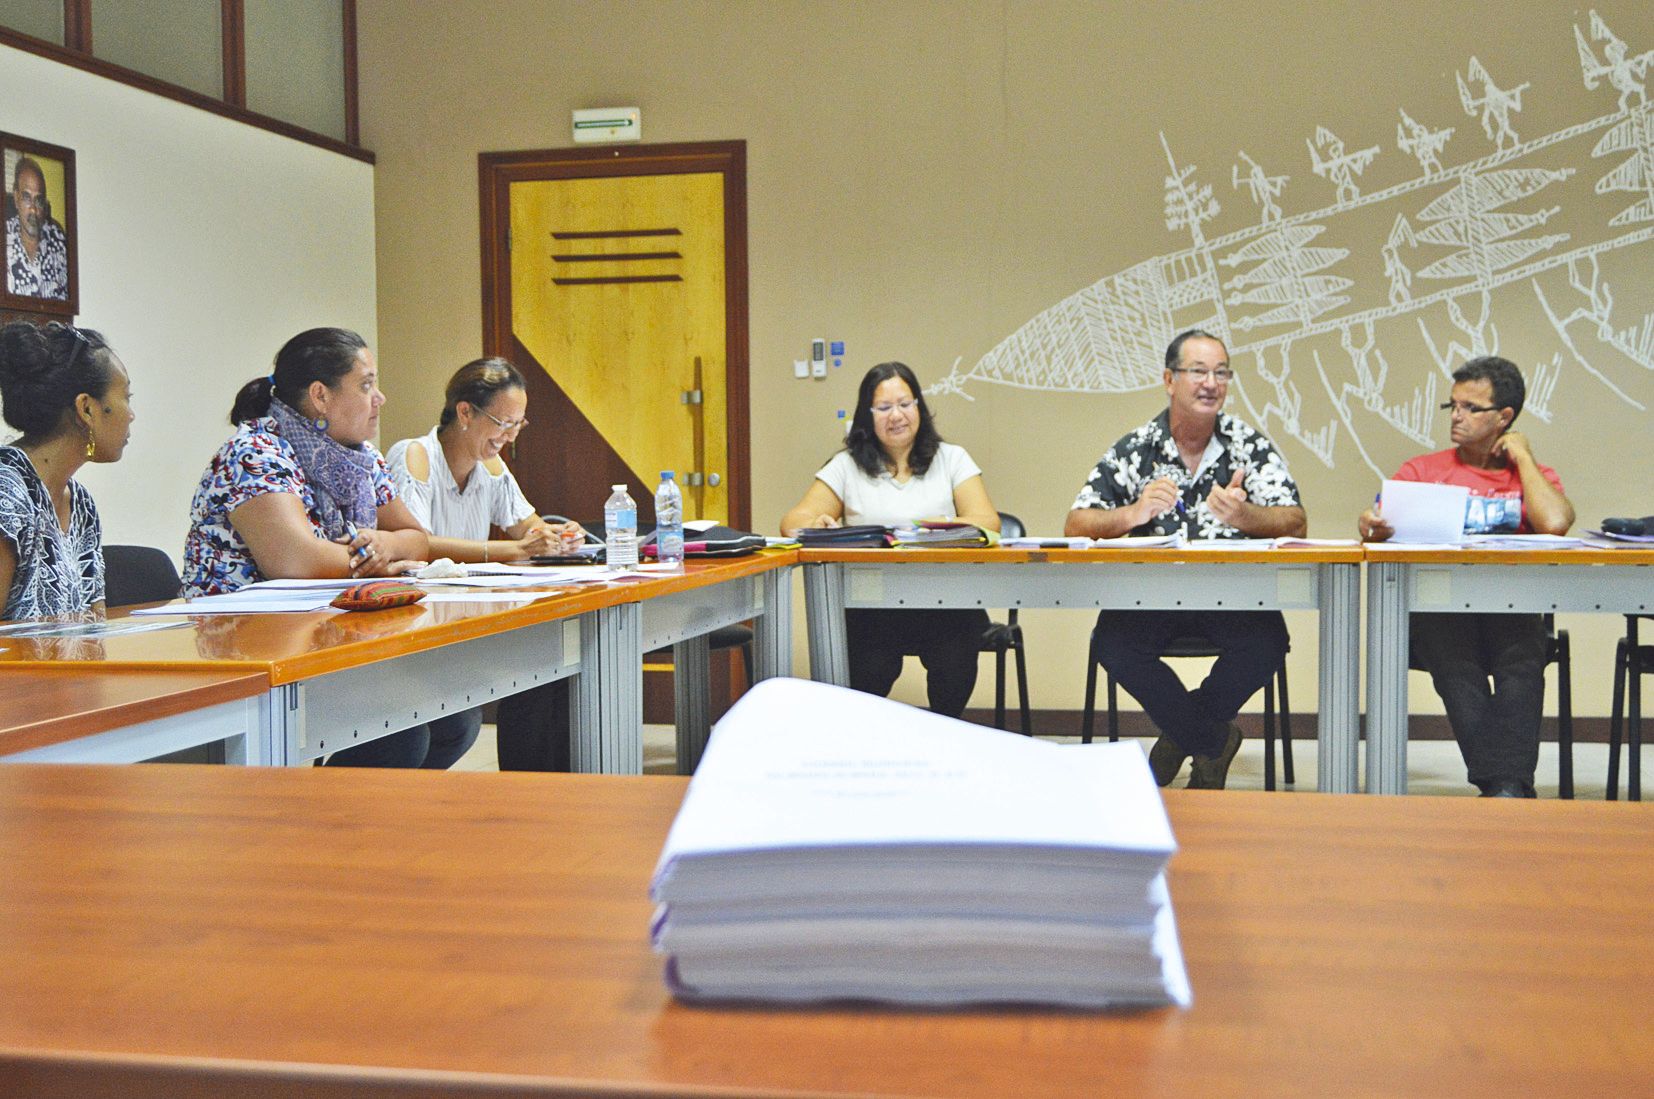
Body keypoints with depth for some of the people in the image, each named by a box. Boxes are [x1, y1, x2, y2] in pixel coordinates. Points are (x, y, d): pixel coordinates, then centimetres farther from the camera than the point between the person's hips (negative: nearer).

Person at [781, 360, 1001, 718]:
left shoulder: (951, 459, 13)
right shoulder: (847, 466, 14)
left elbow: (987, 523, 0)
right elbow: (793, 522, 5)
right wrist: (816, 525, -21)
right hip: (870, 605, 0)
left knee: (953, 665, -29)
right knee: (868, 674, -29)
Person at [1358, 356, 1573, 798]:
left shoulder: (1533, 475, 18)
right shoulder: (1422, 470, 19)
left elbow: (1554, 523, -6)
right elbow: (1378, 526, 4)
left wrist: (1522, 456, 6)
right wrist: (1372, 525, -22)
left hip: (1509, 608, 0)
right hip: (1437, 607, 0)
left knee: (1522, 662, -33)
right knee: (1452, 662, -33)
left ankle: (1508, 786, -43)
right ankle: (1503, 785, -39)